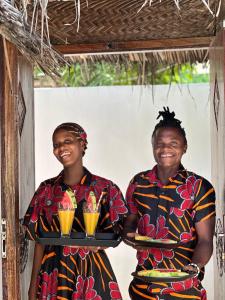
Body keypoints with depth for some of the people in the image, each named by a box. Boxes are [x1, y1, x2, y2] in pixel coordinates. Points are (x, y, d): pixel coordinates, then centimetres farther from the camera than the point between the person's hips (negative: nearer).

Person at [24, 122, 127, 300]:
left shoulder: (105, 188, -3)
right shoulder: (46, 190, 3)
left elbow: (114, 234, 2)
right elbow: (39, 239, 6)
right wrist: (33, 285, 3)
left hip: (92, 272, -1)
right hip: (54, 273, 2)